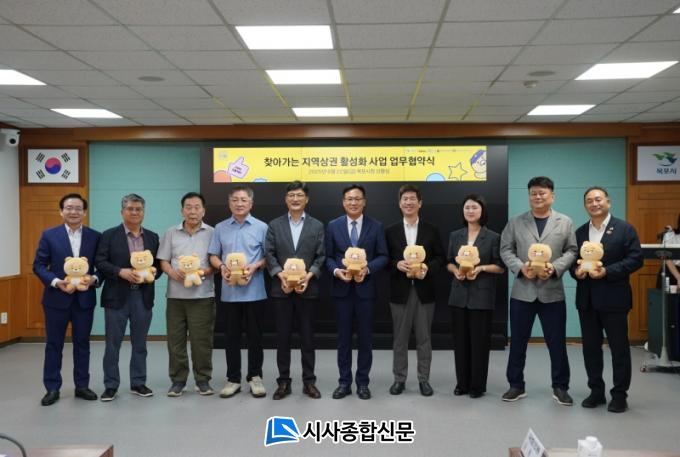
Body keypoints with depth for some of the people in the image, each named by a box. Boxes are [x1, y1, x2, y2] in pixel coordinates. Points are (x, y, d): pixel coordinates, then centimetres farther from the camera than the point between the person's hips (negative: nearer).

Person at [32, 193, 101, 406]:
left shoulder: (95, 236, 3)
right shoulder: (49, 235, 0)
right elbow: (38, 265, -2)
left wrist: (94, 279, -16)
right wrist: (56, 282, -16)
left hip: (84, 298, 1)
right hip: (56, 298, -1)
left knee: (82, 344, 10)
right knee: (53, 344, 7)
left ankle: (82, 386, 21)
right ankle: (52, 388, 18)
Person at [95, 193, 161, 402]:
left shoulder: (152, 237, 10)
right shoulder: (109, 235, 1)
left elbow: (159, 264, 10)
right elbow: (100, 262, -5)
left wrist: (152, 273, -10)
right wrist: (121, 272, -18)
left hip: (143, 296, 3)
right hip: (117, 296, -3)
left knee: (139, 343, 10)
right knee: (113, 343, 4)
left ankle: (138, 383, 20)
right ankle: (111, 385, 14)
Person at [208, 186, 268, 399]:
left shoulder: (261, 227, 0)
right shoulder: (220, 228, 7)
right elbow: (213, 256, 9)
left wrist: (255, 266, -16)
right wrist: (221, 266, -11)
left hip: (254, 291, -2)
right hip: (229, 291, 2)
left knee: (255, 335, 6)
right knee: (232, 336, 9)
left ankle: (255, 377, 18)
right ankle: (233, 378, 18)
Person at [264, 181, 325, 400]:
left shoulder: (317, 225, 6)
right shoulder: (275, 225, 7)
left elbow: (321, 256, 0)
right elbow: (269, 254, 1)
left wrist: (309, 276, -14)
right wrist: (280, 275, -14)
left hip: (308, 288, 0)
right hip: (282, 288, 1)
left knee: (307, 336, 5)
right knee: (283, 336, 5)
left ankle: (309, 381, 15)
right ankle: (283, 382, 14)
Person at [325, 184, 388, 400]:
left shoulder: (376, 226, 2)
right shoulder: (333, 226, 4)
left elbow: (383, 256, 0)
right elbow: (328, 257, 5)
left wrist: (367, 269, -17)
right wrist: (336, 270, -15)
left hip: (365, 287, 0)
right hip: (342, 288, 1)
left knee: (365, 338, 6)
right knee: (344, 337, 8)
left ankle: (363, 382, 19)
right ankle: (344, 382, 19)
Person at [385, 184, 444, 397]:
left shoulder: (431, 230, 6)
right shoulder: (390, 231, 6)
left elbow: (440, 257, 5)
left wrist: (428, 267, -14)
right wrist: (397, 264, -15)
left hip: (424, 290, 0)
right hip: (400, 291, 0)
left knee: (424, 337, 6)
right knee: (400, 338, 6)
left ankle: (424, 379, 16)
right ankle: (399, 379, 17)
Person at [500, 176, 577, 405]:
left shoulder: (565, 222, 6)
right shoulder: (515, 222, 7)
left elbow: (571, 251, 2)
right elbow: (506, 250, 3)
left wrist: (555, 268, -14)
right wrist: (520, 267, -13)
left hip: (552, 292, 0)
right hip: (522, 291, 1)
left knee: (557, 343, 6)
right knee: (518, 342, 7)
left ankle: (560, 387, 21)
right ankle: (516, 385, 20)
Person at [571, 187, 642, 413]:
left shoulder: (624, 229, -2)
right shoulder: (579, 232, 13)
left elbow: (635, 259, -9)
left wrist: (607, 271, -19)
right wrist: (576, 271, -8)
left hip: (613, 298, -4)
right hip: (587, 299, 5)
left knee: (619, 348, 3)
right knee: (590, 347, 9)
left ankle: (619, 394, 14)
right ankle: (596, 391, 21)